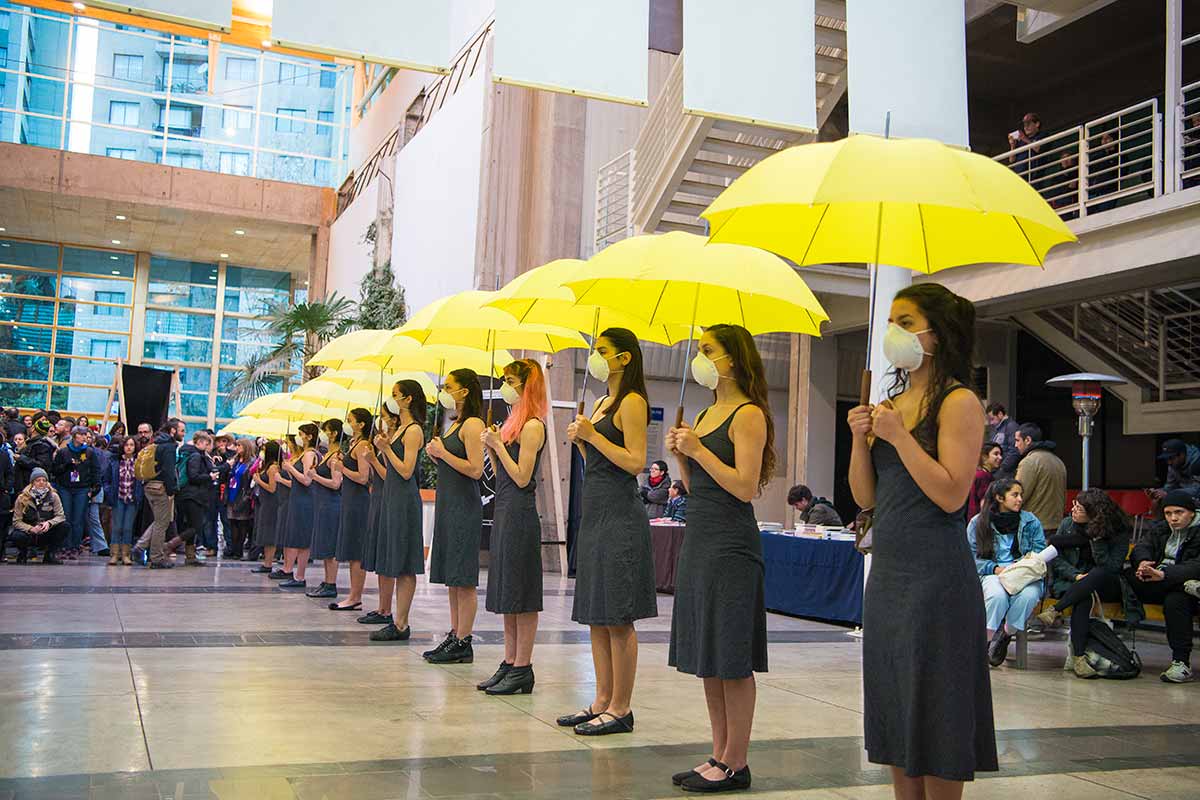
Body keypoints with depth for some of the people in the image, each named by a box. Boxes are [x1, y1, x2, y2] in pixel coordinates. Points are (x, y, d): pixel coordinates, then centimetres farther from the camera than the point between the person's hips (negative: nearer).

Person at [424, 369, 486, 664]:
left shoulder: (472, 424, -11)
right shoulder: (455, 424, 17)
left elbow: (475, 470, -19)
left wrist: (443, 453, -13)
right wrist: (435, 454, 5)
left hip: (464, 507, -10)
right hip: (447, 504, 10)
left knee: (463, 579, -5)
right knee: (451, 578, 12)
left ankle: (463, 643, 0)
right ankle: (454, 636, 19)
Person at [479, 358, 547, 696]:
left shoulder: (532, 426, -11)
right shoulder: (514, 422, 16)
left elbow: (522, 477, -17)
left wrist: (498, 444, -14)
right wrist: (491, 447, 4)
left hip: (520, 515, -10)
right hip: (505, 512, 10)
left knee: (521, 595, -4)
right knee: (506, 594, 13)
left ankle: (523, 668, 2)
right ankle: (509, 663, 20)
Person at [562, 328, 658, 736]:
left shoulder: (632, 402, -9)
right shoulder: (601, 403, 18)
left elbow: (635, 462, -17)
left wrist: (593, 435, -15)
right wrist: (579, 439, 5)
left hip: (619, 518, -10)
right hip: (595, 515, 10)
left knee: (618, 619, -4)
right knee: (596, 618, 12)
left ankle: (621, 708, 4)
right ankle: (603, 700, 21)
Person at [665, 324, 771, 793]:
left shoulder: (748, 414, -10)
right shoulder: (706, 414, 16)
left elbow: (746, 487, -18)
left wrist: (699, 449, -16)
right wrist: (679, 455, 3)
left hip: (730, 545, -9)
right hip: (698, 540, 9)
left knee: (732, 661, -2)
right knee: (708, 661, 13)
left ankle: (735, 765, 8)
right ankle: (719, 756, 22)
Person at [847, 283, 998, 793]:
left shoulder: (958, 402, -9)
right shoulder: (891, 404, 12)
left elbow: (951, 494, -18)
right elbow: (865, 498, 10)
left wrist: (898, 436, -18)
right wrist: (861, 439, -4)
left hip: (935, 575, -8)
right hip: (887, 570, 8)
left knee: (935, 724, 1)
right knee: (895, 723, 14)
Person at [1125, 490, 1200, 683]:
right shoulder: (1160, 529, 17)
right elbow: (1140, 547, 3)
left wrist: (1165, 574, -35)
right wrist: (1143, 562, -22)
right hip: (1159, 588, 5)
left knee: (1174, 600, -36)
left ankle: (1181, 663, -28)